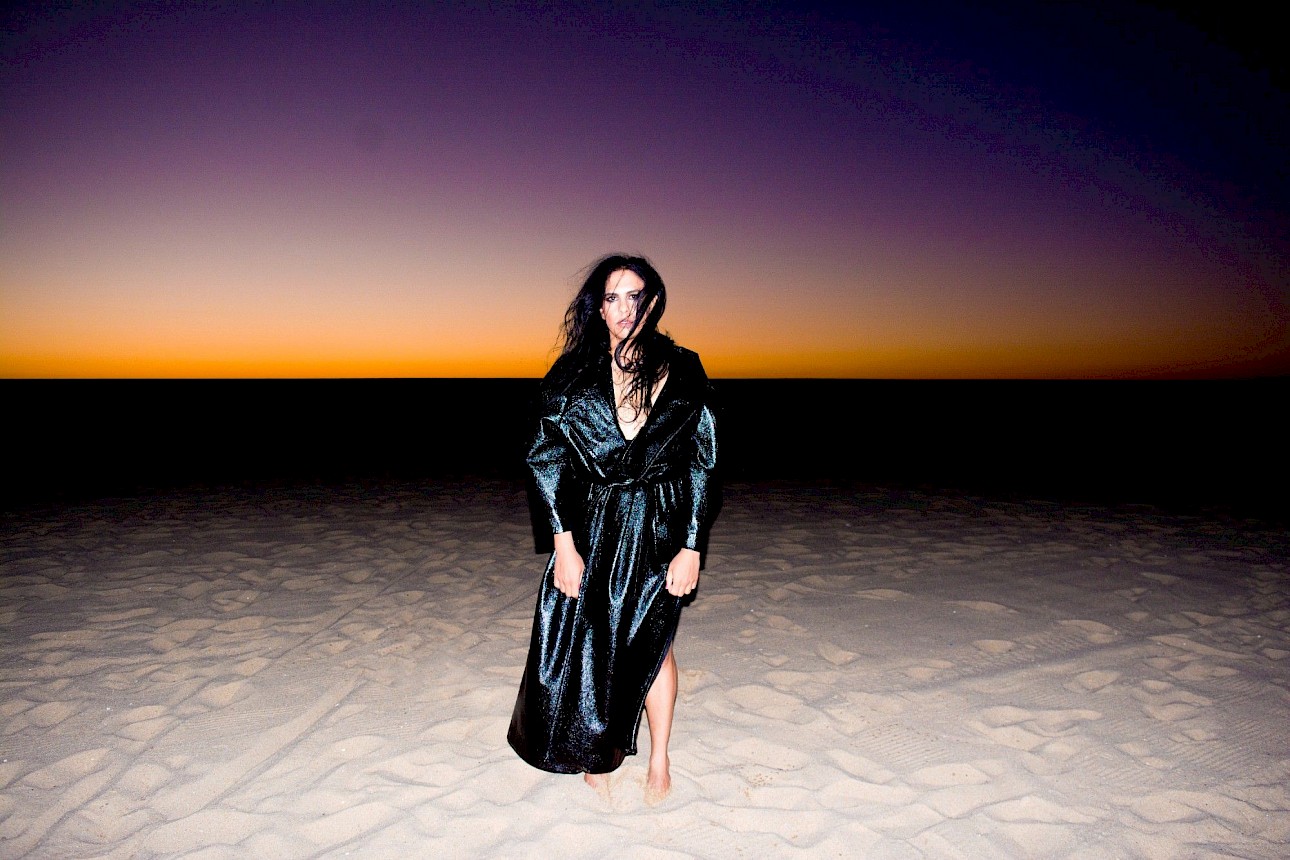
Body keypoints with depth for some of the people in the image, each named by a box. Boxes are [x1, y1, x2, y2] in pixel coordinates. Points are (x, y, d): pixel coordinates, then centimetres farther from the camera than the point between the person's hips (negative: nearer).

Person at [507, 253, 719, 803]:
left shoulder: (683, 373, -3)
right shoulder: (573, 373, -3)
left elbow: (703, 464, -1)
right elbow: (546, 458, -3)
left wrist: (691, 547, -6)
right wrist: (564, 541, -9)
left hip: (661, 528, -1)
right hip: (591, 528, 1)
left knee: (650, 642, 9)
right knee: (589, 639, 8)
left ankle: (658, 760, 30)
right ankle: (597, 752, 32)